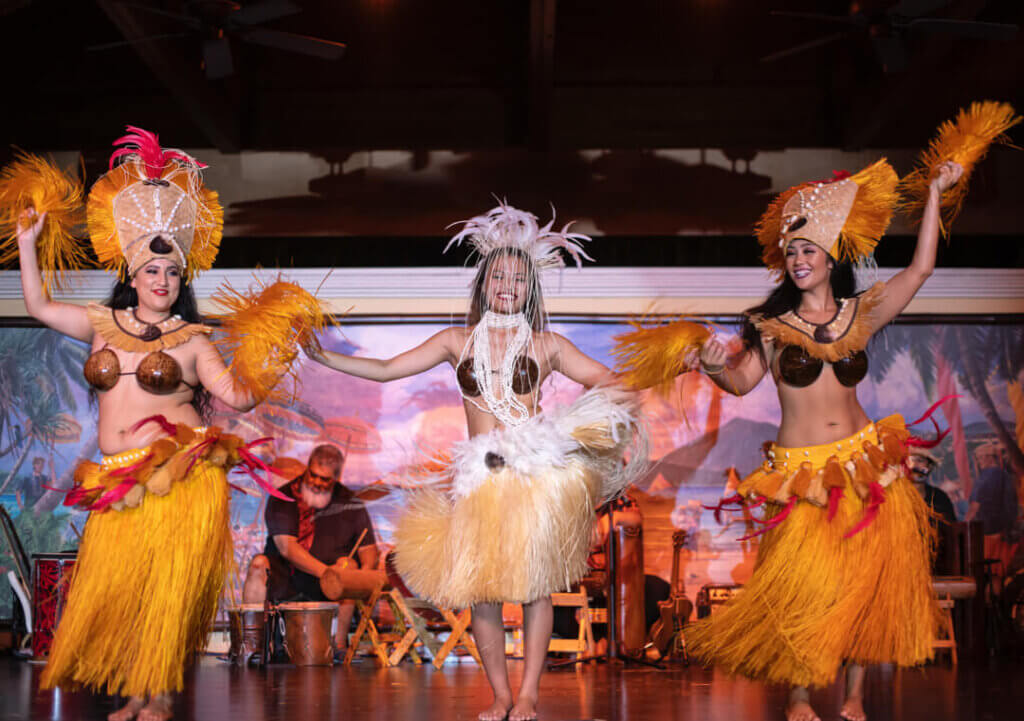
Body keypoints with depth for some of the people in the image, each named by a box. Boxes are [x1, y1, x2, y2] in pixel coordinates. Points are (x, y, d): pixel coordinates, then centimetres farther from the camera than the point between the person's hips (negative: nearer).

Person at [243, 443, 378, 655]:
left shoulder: (350, 505, 0)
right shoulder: (283, 499, -6)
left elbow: (369, 550, 0)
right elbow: (286, 546, -19)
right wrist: (325, 571, -32)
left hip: (324, 589, 1)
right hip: (283, 582, -1)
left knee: (348, 564, -27)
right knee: (259, 563, -27)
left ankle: (340, 641, -26)